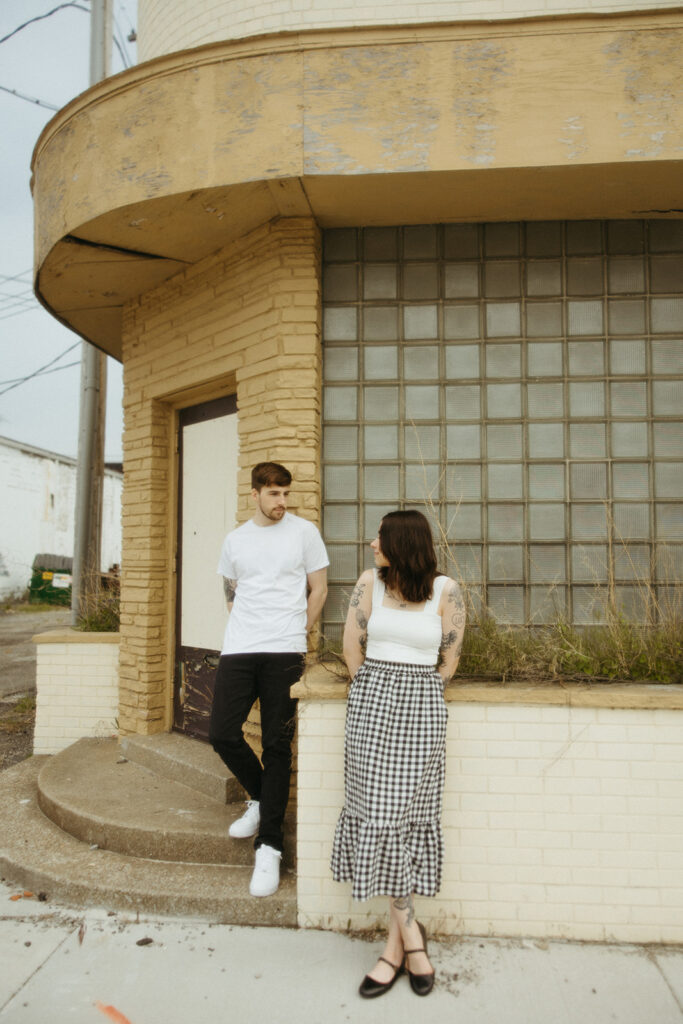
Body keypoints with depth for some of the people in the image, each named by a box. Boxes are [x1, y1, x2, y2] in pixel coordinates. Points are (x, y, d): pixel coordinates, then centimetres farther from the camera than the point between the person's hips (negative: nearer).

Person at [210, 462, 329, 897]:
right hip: (238, 649, 4)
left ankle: (270, 847, 10)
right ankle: (260, 798, 28)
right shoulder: (235, 539, 12)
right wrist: (249, 626, 12)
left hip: (284, 653, -3)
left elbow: (319, 588, 6)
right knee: (223, 734, 0)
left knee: (277, 746, 0)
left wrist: (298, 633, 5)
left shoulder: (304, 531, 2)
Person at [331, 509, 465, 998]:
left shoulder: (446, 590, -3)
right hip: (371, 701, 2)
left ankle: (396, 943, 19)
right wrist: (372, 694, 5)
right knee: (378, 813, 0)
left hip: (422, 707, -1)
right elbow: (352, 647, 6)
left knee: (406, 814, 4)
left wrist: (415, 697, 6)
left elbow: (450, 659, 3)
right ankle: (409, 933, 17)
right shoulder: (370, 582, 3)